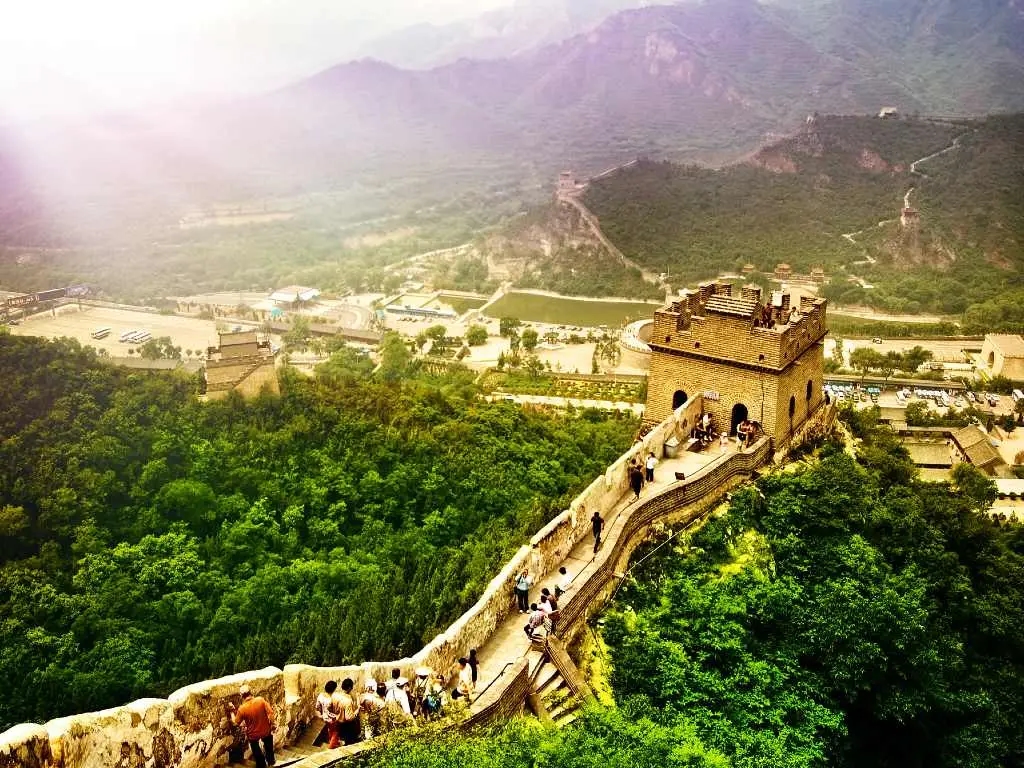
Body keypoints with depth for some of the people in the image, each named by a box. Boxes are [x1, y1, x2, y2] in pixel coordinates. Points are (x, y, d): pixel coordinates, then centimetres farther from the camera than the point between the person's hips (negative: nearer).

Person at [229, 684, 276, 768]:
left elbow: (236, 722, -10)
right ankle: (270, 760, 51)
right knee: (268, 746, 34)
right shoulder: (261, 700, -23)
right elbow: (270, 713, -20)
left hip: (253, 734, -2)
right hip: (266, 730, 2)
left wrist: (232, 711, 3)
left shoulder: (242, 709, -25)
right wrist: (272, 725, -3)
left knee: (257, 753, 27)